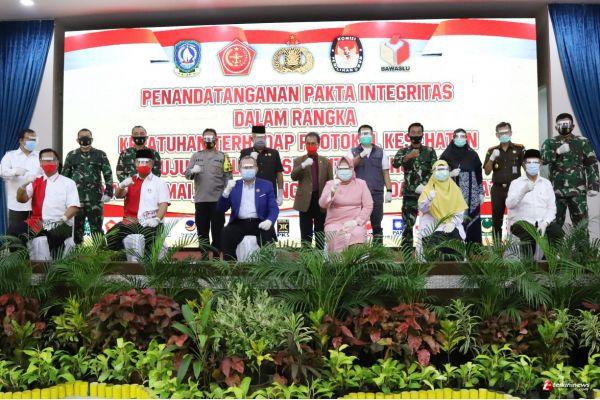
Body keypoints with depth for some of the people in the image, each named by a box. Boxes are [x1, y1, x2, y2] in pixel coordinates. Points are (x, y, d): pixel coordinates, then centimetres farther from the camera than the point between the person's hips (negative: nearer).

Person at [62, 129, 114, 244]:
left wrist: (108, 193, -3)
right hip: (76, 199, 2)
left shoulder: (100, 155, 6)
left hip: (95, 199, -2)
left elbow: (108, 174, 4)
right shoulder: (71, 156, 10)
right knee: (76, 227, 7)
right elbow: (65, 175, 14)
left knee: (96, 228, 1)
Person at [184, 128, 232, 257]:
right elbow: (187, 174, 6)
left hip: (217, 199, -2)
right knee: (202, 229, 7)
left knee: (217, 229, 0)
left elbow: (228, 177, 3)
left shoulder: (222, 156, 7)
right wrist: (193, 171, -17)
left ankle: (216, 254, 6)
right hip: (200, 199, 2)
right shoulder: (196, 156, 13)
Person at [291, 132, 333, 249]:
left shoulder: (325, 161, 10)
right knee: (305, 234, 2)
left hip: (321, 201, 1)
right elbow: (293, 177, -7)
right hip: (305, 201, -1)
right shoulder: (299, 160, 8)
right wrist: (303, 165, -23)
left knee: (320, 234, 5)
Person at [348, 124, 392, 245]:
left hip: (376, 193, 1)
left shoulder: (380, 152, 11)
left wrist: (389, 191, 1)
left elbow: (385, 172, 9)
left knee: (377, 225, 4)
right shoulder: (353, 152, 9)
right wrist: (361, 155, -21)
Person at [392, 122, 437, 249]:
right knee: (408, 223, 0)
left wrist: (423, 185, -13)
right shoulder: (403, 151, 6)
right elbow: (395, 163, -15)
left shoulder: (430, 152, 7)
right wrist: (408, 156, -31)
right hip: (409, 194, 0)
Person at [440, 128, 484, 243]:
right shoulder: (447, 154, 1)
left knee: (472, 221, 3)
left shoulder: (472, 154, 7)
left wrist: (481, 193, 9)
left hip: (471, 195, 2)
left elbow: (479, 174, 12)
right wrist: (450, 174, -15)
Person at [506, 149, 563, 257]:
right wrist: (523, 191, -27)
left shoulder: (546, 183, 15)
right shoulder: (516, 183, 6)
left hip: (543, 222, 3)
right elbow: (509, 204, -11)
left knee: (557, 231, -26)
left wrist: (545, 222, -13)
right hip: (522, 221, -3)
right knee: (527, 232, -35)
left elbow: (552, 208, 7)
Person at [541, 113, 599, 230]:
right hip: (556, 191, 1)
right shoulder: (549, 143, 10)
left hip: (578, 190, -1)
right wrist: (558, 151, -20)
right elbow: (542, 159, -6)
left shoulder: (583, 142, 8)